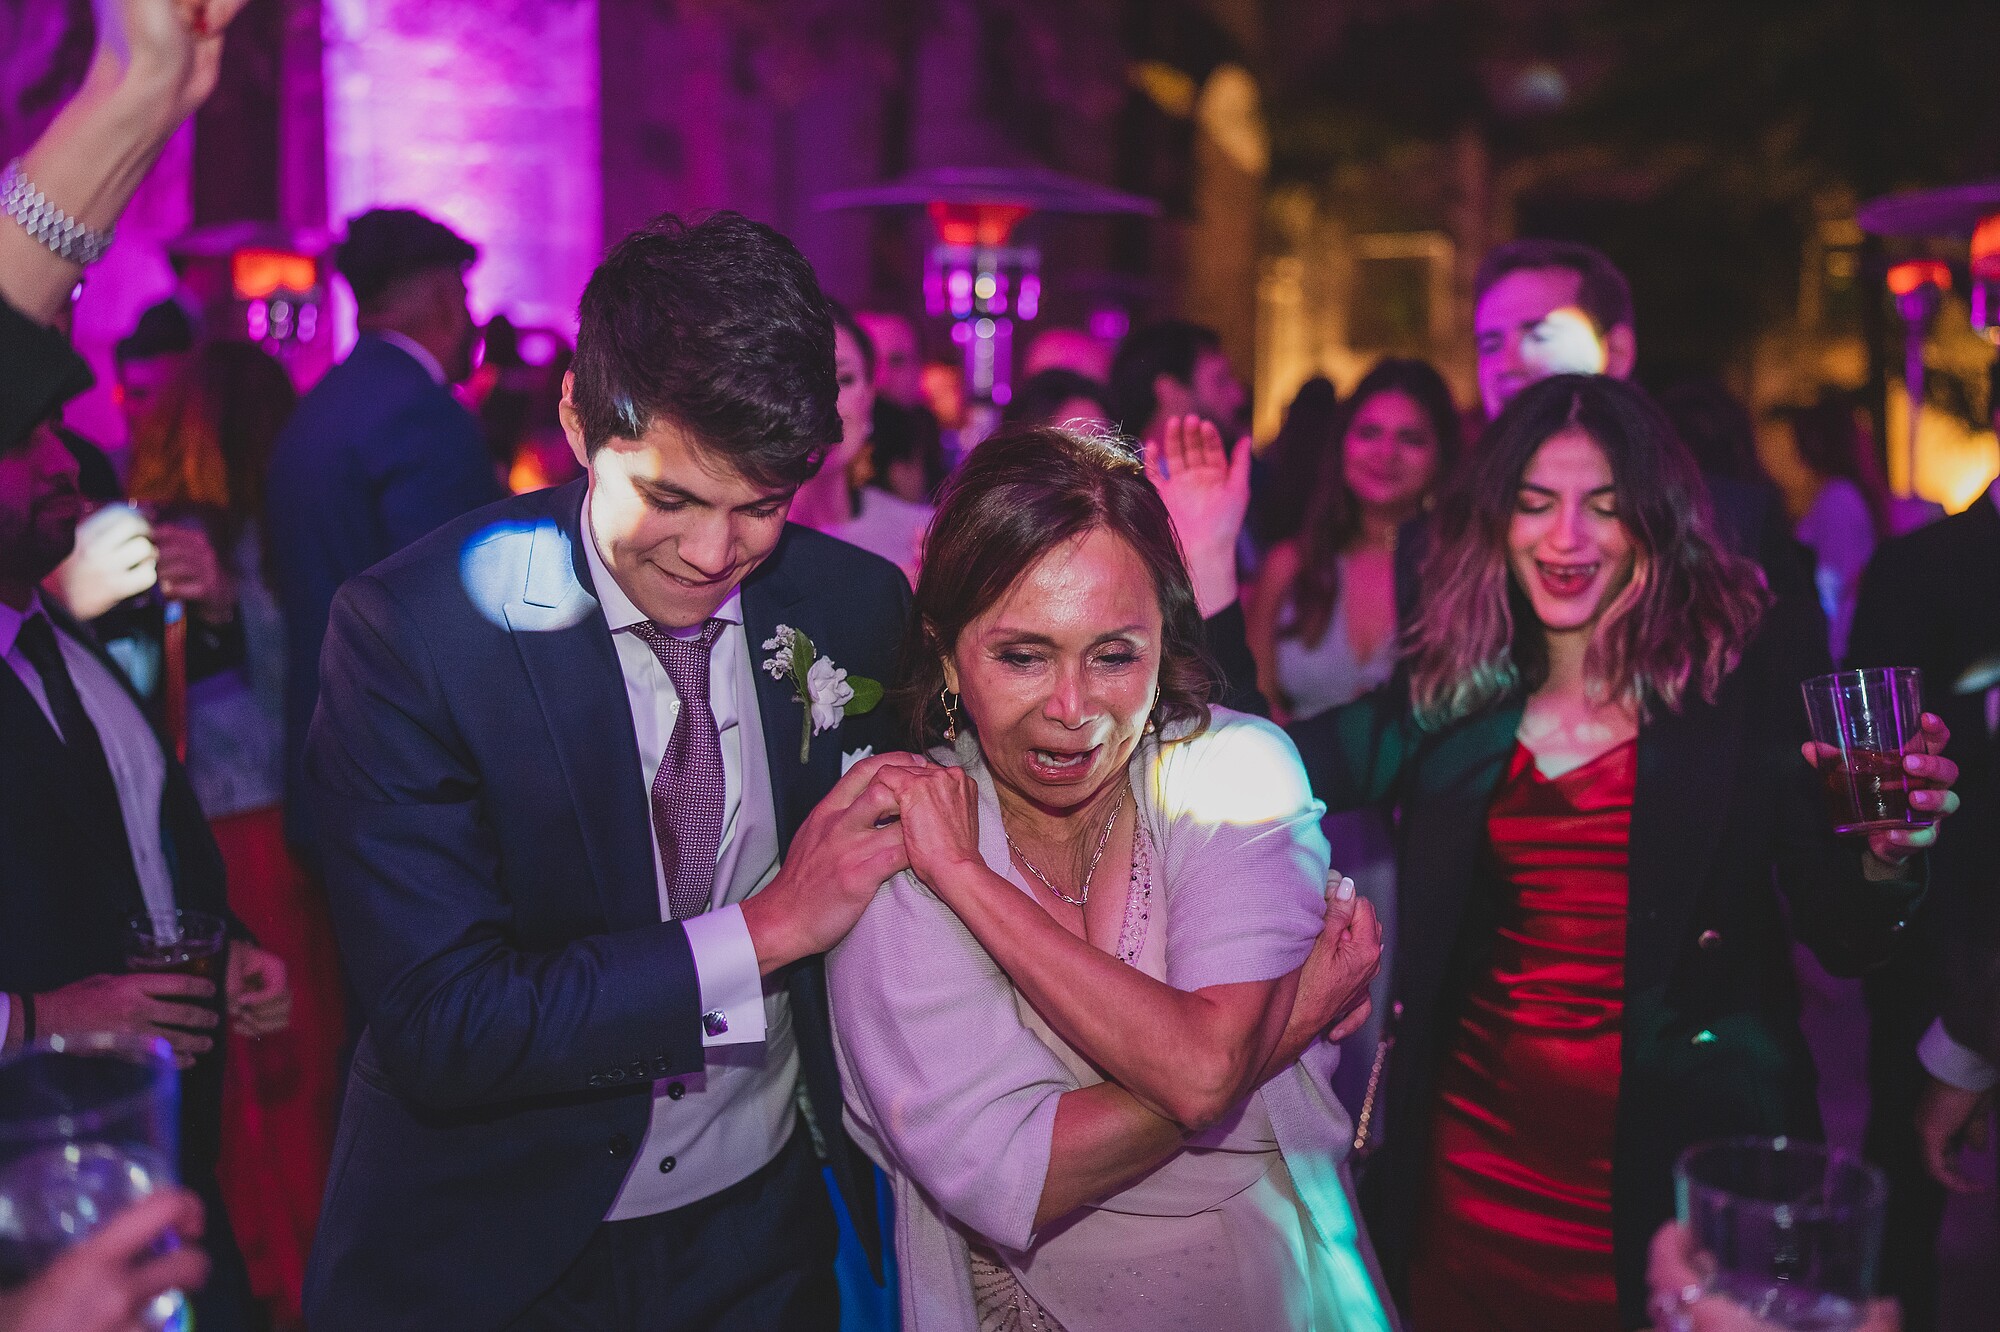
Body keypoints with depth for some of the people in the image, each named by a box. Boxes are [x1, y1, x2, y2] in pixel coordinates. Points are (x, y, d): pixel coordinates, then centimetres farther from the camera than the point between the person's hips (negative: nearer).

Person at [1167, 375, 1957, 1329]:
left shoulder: (1754, 668, -7)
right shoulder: (1452, 693, 2)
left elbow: (1842, 943, -6)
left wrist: (1887, 859, -28)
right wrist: (1209, 558, -2)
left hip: (1688, 1168, -3)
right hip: (1474, 1160, 3)